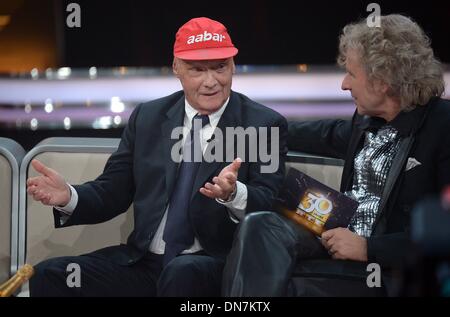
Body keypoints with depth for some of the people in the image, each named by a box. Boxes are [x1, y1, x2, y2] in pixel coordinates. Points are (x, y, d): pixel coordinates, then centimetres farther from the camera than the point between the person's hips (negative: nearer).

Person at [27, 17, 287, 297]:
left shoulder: (266, 125, 0)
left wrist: (233, 194, -33)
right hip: (144, 261, 4)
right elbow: (114, 190, 12)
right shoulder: (147, 117, 12)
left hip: (216, 264, -4)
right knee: (50, 276, -17)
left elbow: (268, 205, -10)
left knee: (182, 273, -38)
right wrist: (68, 197, -10)